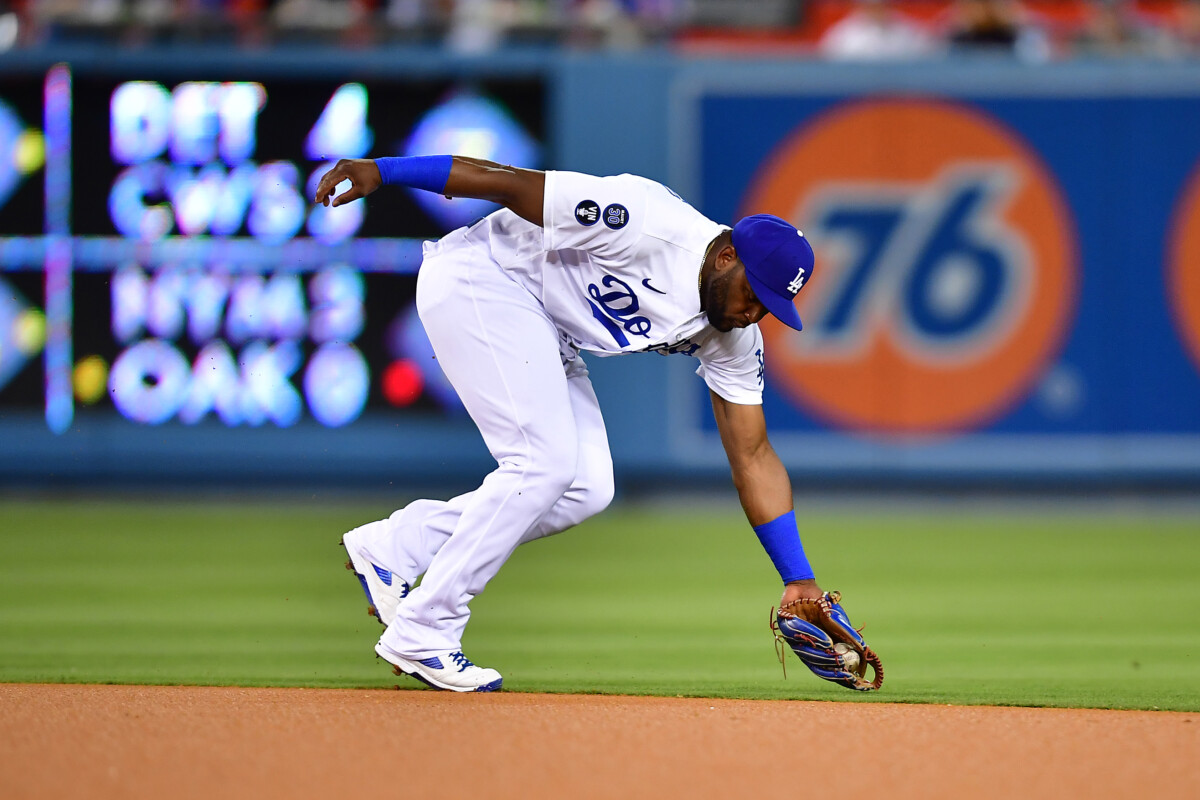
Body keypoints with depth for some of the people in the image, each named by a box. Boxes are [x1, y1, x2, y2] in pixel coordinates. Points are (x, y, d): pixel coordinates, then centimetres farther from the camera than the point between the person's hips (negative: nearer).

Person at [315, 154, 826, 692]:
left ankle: (396, 544, 5)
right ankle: (421, 632, -13)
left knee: (587, 489, -3)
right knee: (544, 463, -19)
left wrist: (799, 581, -7)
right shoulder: (653, 225, -28)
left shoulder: (733, 339, -4)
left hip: (546, 335, 9)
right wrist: (382, 171, -25)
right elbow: (511, 184, -25)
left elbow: (753, 457, 0)